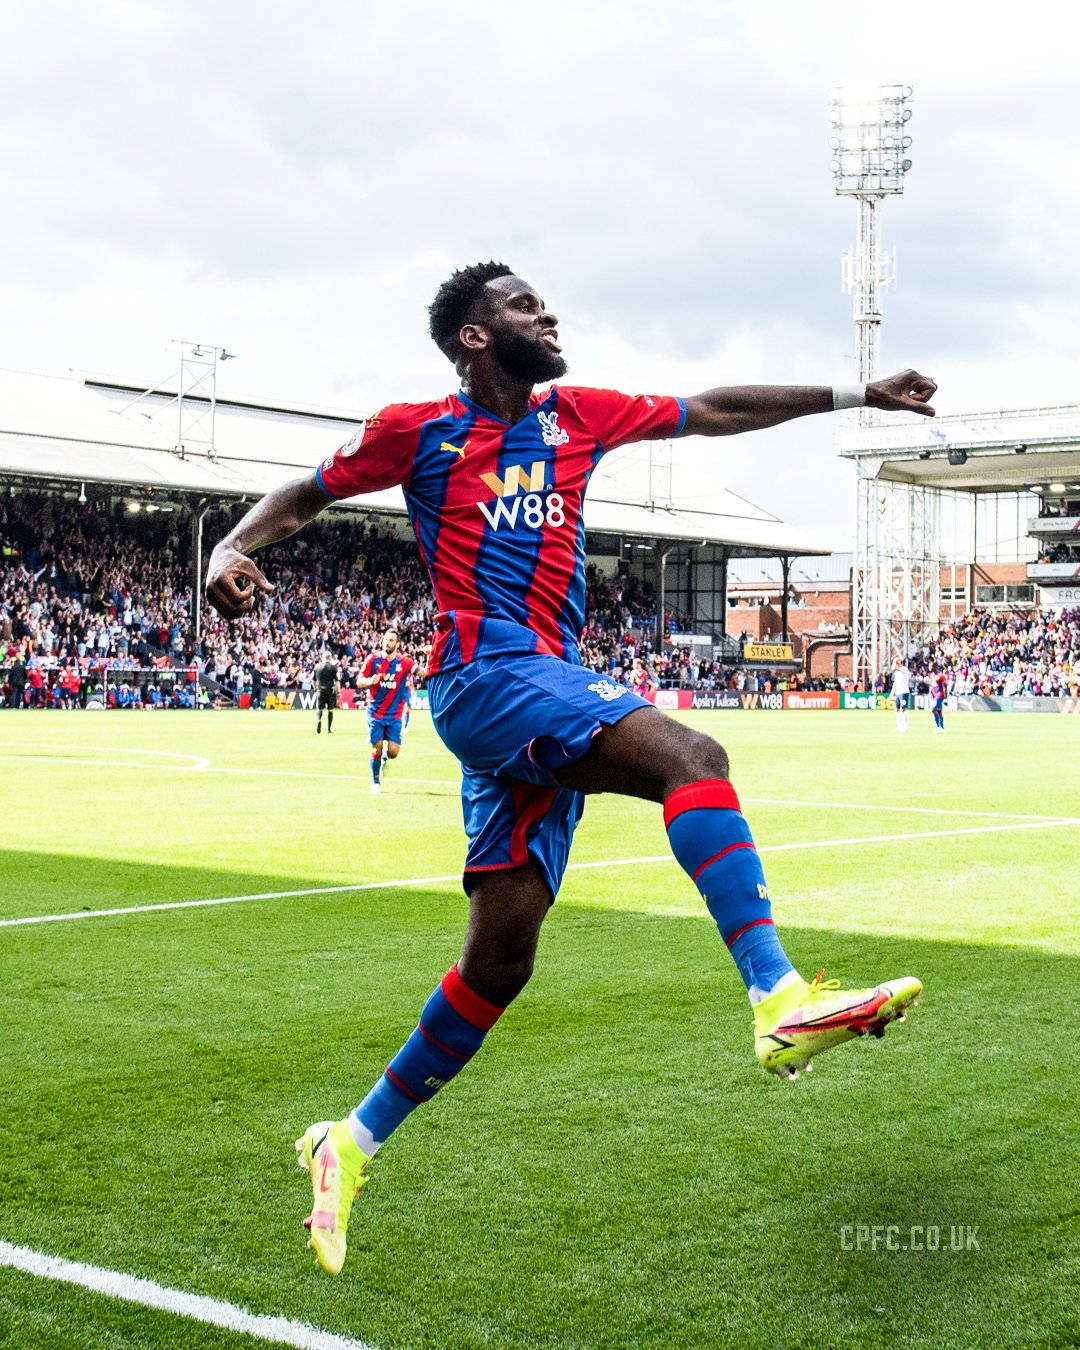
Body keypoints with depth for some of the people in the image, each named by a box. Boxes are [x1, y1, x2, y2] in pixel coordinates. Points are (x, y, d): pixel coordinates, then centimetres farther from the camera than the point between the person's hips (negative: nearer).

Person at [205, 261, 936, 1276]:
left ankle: (353, 1144, 14)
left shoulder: (576, 417, 21)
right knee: (691, 758, -27)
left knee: (500, 958, 2)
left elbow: (712, 412, 23)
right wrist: (230, 548, -4)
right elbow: (303, 496, 17)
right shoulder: (418, 430, 8)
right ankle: (780, 1003, -39)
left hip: (549, 692, 6)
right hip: (484, 672, -6)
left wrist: (858, 395, 23)